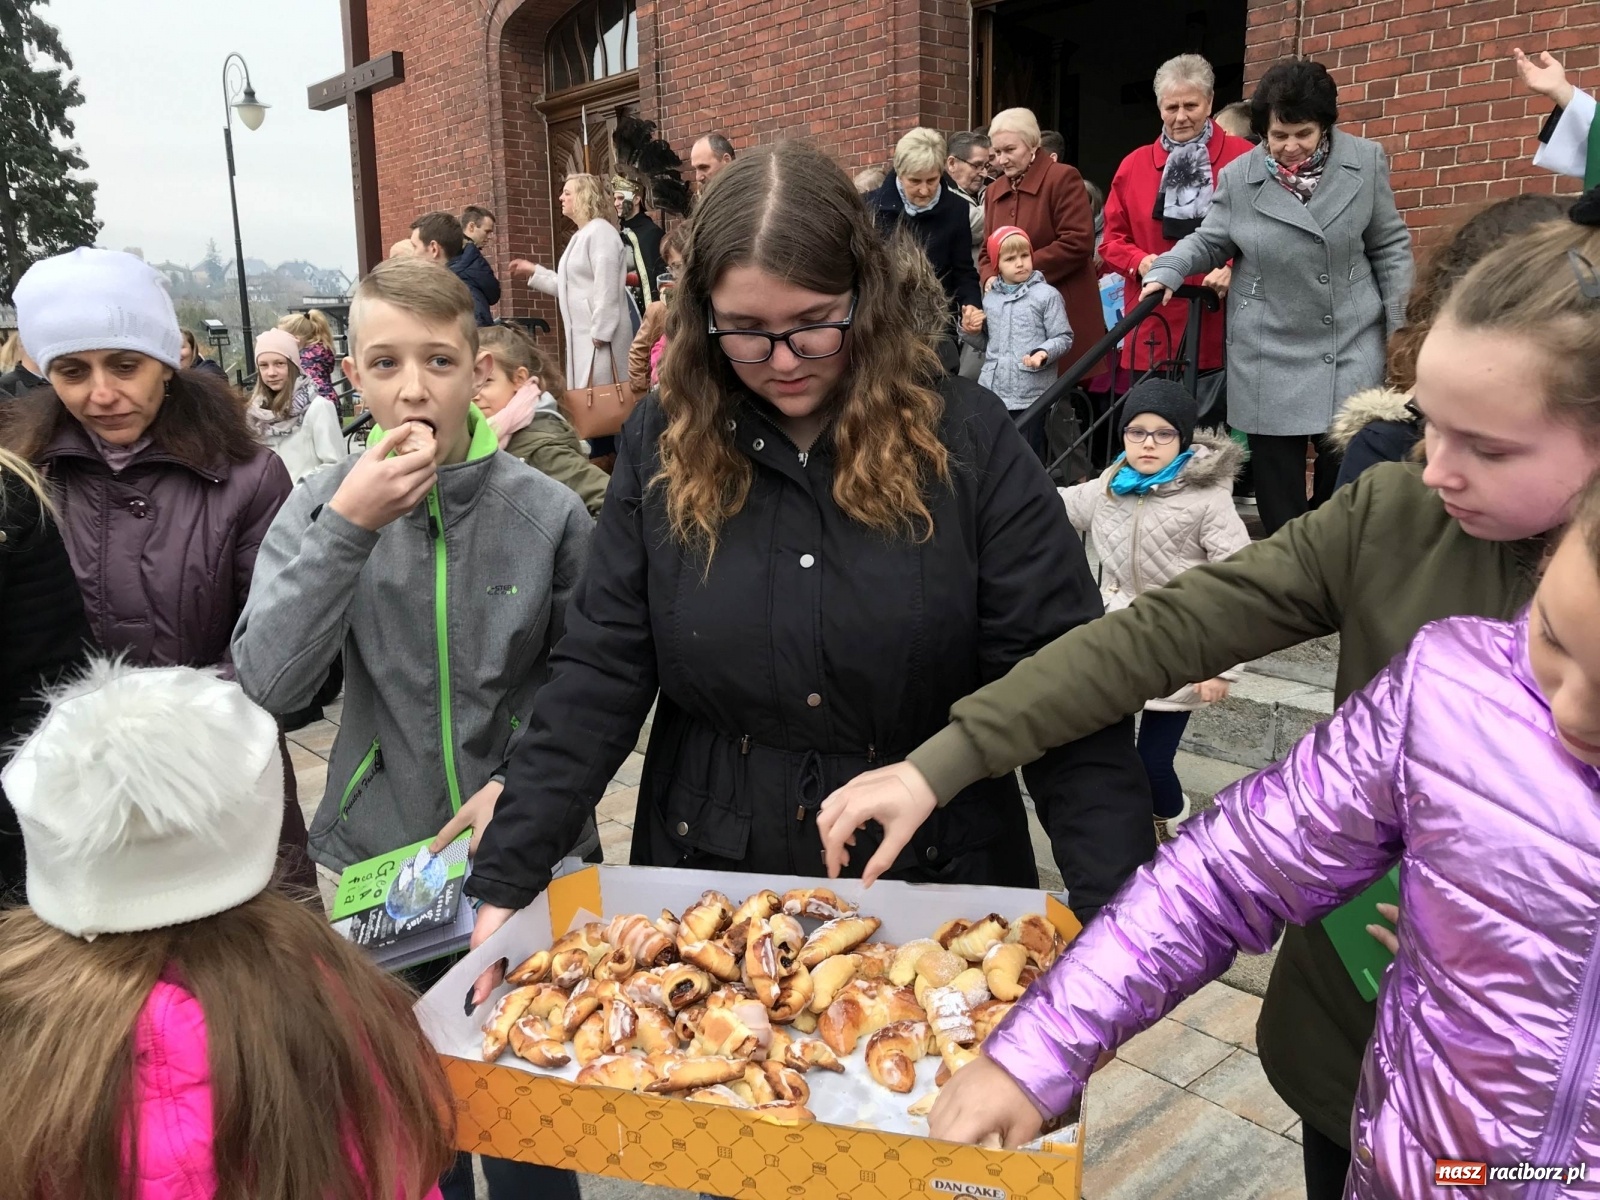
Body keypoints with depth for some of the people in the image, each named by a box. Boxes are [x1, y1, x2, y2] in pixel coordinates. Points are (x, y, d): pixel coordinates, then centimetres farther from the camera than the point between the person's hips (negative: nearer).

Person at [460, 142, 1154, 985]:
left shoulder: (963, 441, -11)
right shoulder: (665, 443, -5)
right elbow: (598, 676, -6)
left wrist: (1116, 912, -20)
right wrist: (508, 875, -12)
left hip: (934, 882, -1)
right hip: (708, 869, 2)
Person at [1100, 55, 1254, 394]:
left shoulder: (1243, 159, 1)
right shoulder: (1134, 165, 11)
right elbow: (1112, 240, 14)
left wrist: (1234, 268, -17)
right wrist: (1140, 261, -6)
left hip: (1222, 330, -2)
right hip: (1153, 329, 3)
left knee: (1218, 417, 1)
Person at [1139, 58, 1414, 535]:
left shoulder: (1365, 162, 0)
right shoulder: (1238, 177, -2)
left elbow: (1389, 248, 6)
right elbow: (1209, 242, 11)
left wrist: (1402, 327, 3)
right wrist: (1166, 270, -9)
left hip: (1351, 348, 0)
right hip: (1269, 355, 0)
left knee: (1347, 469, 2)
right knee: (1276, 477, 6)